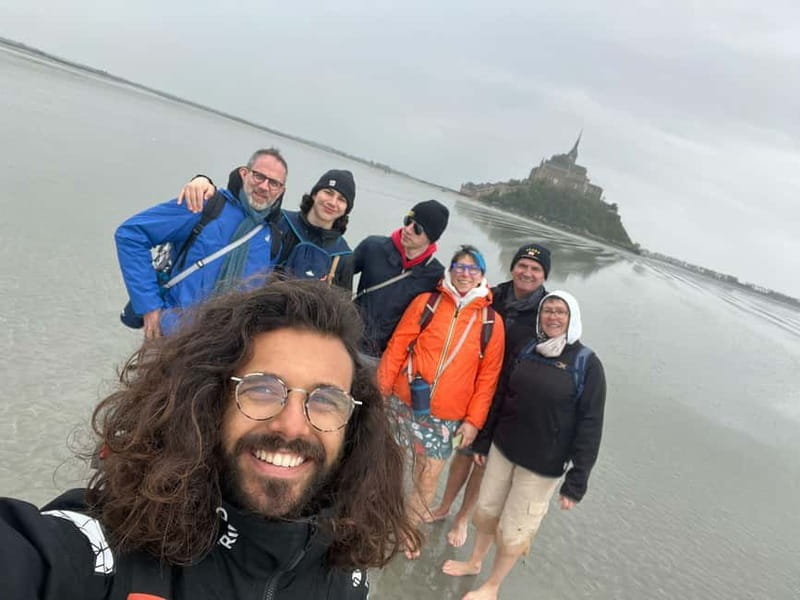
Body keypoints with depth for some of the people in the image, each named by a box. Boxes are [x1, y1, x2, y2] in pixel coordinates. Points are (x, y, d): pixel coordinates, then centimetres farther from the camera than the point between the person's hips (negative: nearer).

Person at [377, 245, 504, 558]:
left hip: (447, 415, 0)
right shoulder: (427, 302, -3)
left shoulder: (492, 322, -1)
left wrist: (473, 420, -2)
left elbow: (488, 376, 1)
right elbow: (397, 346, -2)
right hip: (405, 401, 0)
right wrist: (380, 388, -3)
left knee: (430, 472, 7)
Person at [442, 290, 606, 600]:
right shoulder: (528, 350, 0)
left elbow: (589, 425, -12)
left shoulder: (587, 364, -12)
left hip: (544, 464, -4)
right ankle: (474, 562, 45)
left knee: (513, 532, 9)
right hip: (503, 448, 4)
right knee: (486, 511, 18)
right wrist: (483, 440, 11)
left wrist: (576, 481, -14)